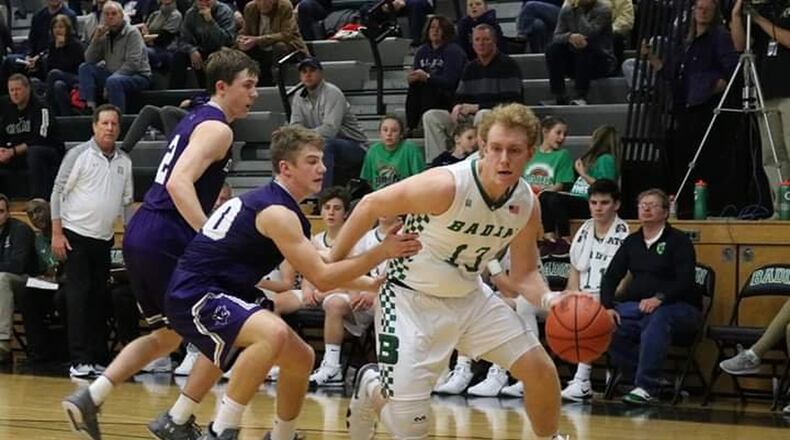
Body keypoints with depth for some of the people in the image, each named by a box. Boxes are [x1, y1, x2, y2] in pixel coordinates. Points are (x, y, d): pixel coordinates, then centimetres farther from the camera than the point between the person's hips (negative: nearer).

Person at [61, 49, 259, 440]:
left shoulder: (196, 119, 20)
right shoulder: (217, 128, -9)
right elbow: (179, 183, -24)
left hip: (140, 236, 10)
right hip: (167, 242, -9)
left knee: (167, 335, 22)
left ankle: (88, 400, 14)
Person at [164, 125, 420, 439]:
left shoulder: (269, 202, 15)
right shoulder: (278, 213, -17)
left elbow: (319, 269, 22)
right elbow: (322, 278, -21)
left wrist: (375, 284, 16)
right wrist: (382, 253, -20)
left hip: (219, 293, 11)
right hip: (195, 297, -11)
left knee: (301, 357, 18)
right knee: (274, 333, -37)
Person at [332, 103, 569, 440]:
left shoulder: (527, 205, -8)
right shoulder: (446, 185, -29)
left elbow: (524, 273, 6)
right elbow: (371, 205, -17)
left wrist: (547, 298, -18)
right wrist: (331, 265, -10)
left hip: (469, 296, 6)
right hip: (411, 298, -6)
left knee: (541, 370, -2)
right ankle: (370, 388, 23)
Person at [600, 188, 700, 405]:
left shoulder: (678, 241, 0)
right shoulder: (632, 241, 16)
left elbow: (685, 281, -12)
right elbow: (611, 277, 11)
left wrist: (659, 299, -28)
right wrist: (608, 306, -8)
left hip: (679, 308, -5)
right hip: (637, 305, 5)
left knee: (657, 320, -40)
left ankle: (645, 387, -40)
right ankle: (651, 377, -18)